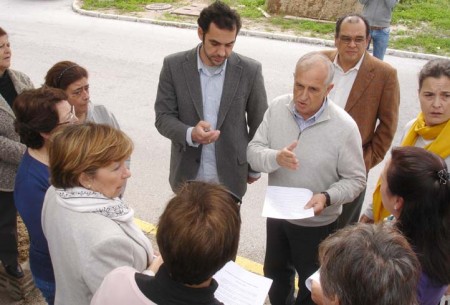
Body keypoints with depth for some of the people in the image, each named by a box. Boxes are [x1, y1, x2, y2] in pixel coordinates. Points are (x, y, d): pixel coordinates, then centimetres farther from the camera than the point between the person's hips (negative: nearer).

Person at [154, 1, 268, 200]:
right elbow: (163, 117, -8)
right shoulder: (174, 66, -9)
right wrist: (190, 134, -29)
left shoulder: (250, 71, -10)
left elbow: (259, 124, 1)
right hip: (188, 175, 1)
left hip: (230, 176, -1)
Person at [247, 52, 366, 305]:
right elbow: (253, 151, -9)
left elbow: (356, 180, -14)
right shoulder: (277, 107, -13)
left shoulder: (345, 127, -23)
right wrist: (276, 158, -31)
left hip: (316, 224, -4)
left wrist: (327, 197, -32)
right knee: (274, 275, 27)